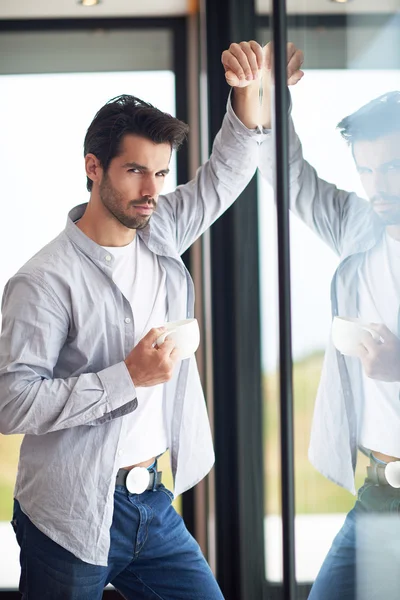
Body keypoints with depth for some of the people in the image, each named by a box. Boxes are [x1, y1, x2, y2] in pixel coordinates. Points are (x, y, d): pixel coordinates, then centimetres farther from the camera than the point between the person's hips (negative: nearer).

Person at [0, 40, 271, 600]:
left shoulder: (160, 233, 5)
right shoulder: (45, 280, -17)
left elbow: (228, 170, 15)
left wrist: (247, 90, -2)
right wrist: (127, 377, -24)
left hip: (151, 501, 6)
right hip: (71, 519, -6)